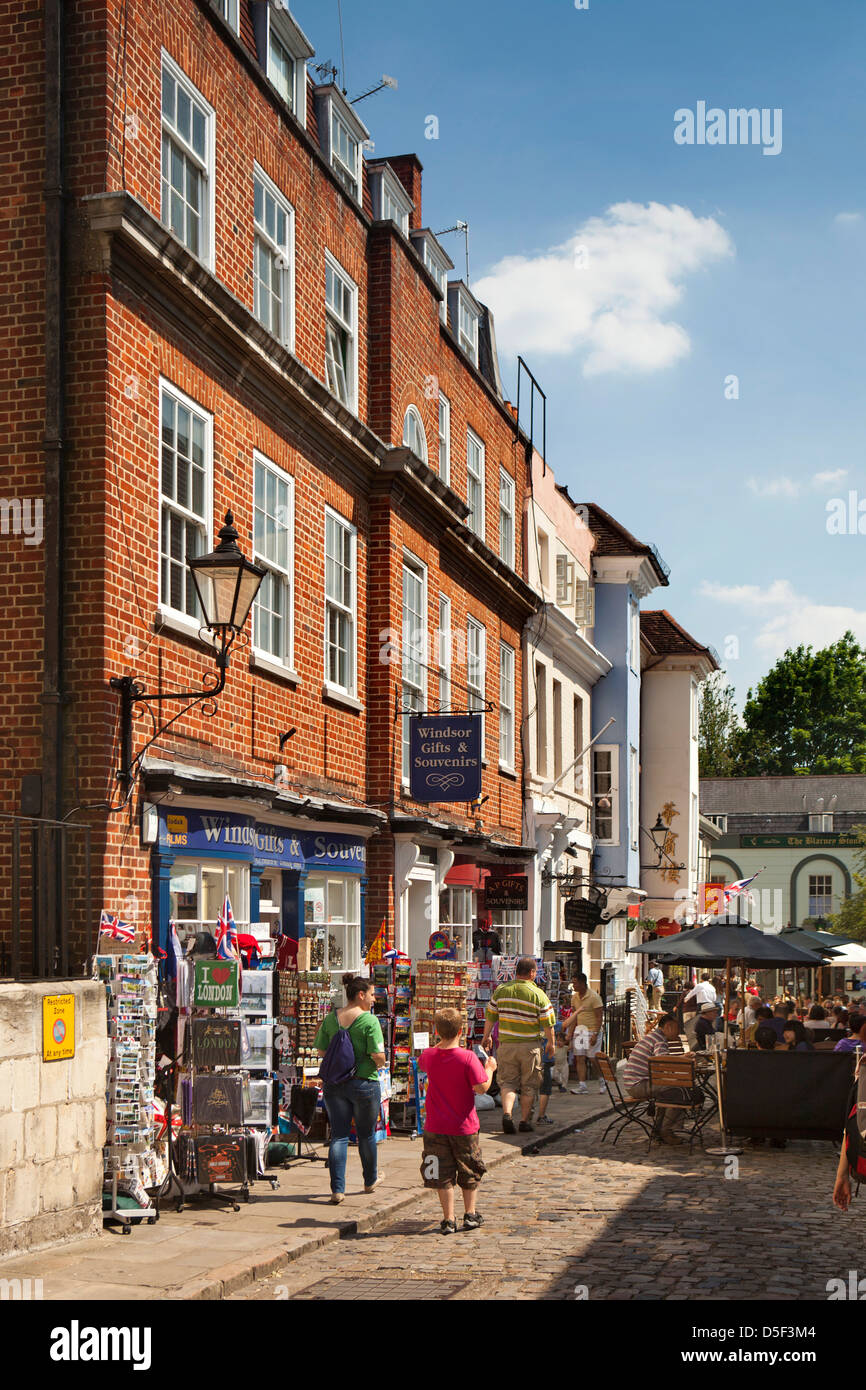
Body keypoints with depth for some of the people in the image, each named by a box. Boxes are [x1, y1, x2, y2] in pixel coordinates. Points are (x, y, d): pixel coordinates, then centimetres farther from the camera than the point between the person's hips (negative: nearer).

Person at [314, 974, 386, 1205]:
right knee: (366, 1134, 15)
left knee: (338, 1135, 7)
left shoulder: (330, 1019, 1)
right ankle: (370, 1180, 34)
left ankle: (337, 1188, 0)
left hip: (334, 1083, 4)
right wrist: (380, 1063, 3)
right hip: (364, 1082, -4)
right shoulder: (370, 1021, -14)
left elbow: (321, 1051, 5)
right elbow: (378, 1055, -19)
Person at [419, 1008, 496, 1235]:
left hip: (436, 1128, 2)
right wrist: (489, 1068, -2)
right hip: (464, 1127, -2)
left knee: (442, 1175, 9)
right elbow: (482, 1087, -19)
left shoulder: (429, 1056, -5)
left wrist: (441, 1042, 23)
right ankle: (470, 1215, 23)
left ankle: (448, 1220, 8)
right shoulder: (467, 1057, -17)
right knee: (469, 1172, 17)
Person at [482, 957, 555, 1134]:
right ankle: (524, 1121, 14)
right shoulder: (538, 995, -9)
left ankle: (507, 1113, -13)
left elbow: (490, 1016, 7)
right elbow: (547, 1023, -6)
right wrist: (551, 1043, 9)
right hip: (530, 1046, -2)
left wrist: (486, 1036, 21)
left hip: (506, 1044, 2)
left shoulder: (501, 990, 0)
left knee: (508, 1082, 9)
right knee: (528, 1085, 11)